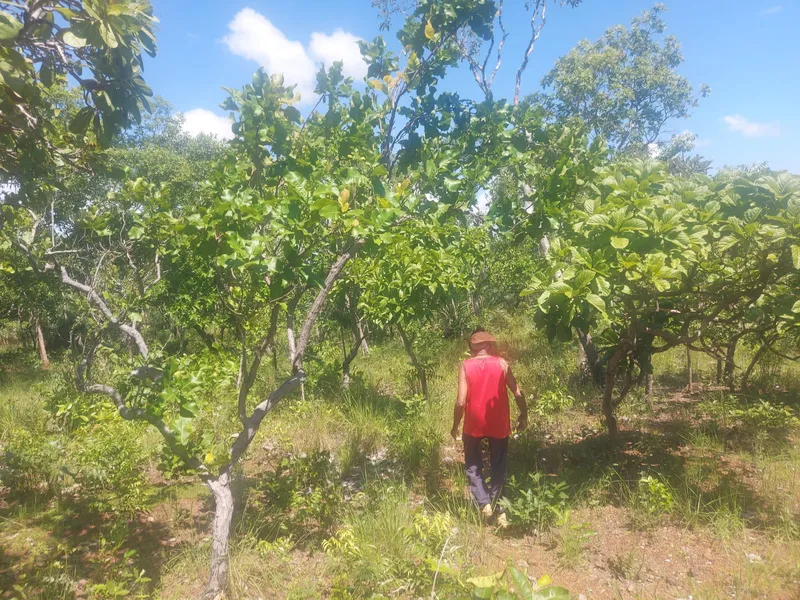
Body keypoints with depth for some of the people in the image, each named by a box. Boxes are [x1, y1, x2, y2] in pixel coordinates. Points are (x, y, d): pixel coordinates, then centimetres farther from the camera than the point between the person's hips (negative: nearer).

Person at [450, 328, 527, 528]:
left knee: (473, 466, 17)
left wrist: (455, 426, 0)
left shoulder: (465, 366, -8)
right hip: (498, 423, 1)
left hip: (474, 424, -1)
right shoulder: (502, 364, -5)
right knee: (498, 467, 17)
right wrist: (524, 416, 11)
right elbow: (518, 393, -4)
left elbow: (461, 401, -13)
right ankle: (496, 508, 21)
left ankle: (484, 503, 3)